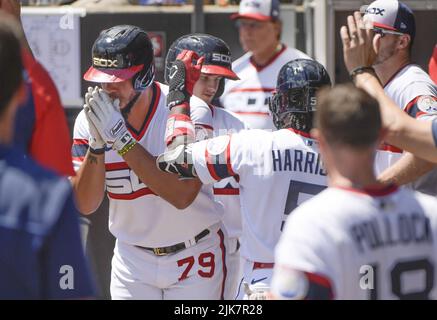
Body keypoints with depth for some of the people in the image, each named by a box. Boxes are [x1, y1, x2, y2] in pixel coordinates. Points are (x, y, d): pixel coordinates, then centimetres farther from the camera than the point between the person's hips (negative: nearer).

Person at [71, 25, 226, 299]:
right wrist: (97, 144, -26)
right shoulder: (90, 120, -7)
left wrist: (120, 138, -30)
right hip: (132, 259, 3)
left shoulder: (191, 112, -18)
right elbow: (85, 205, -10)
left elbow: (182, 196, -29)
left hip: (194, 256, -3)